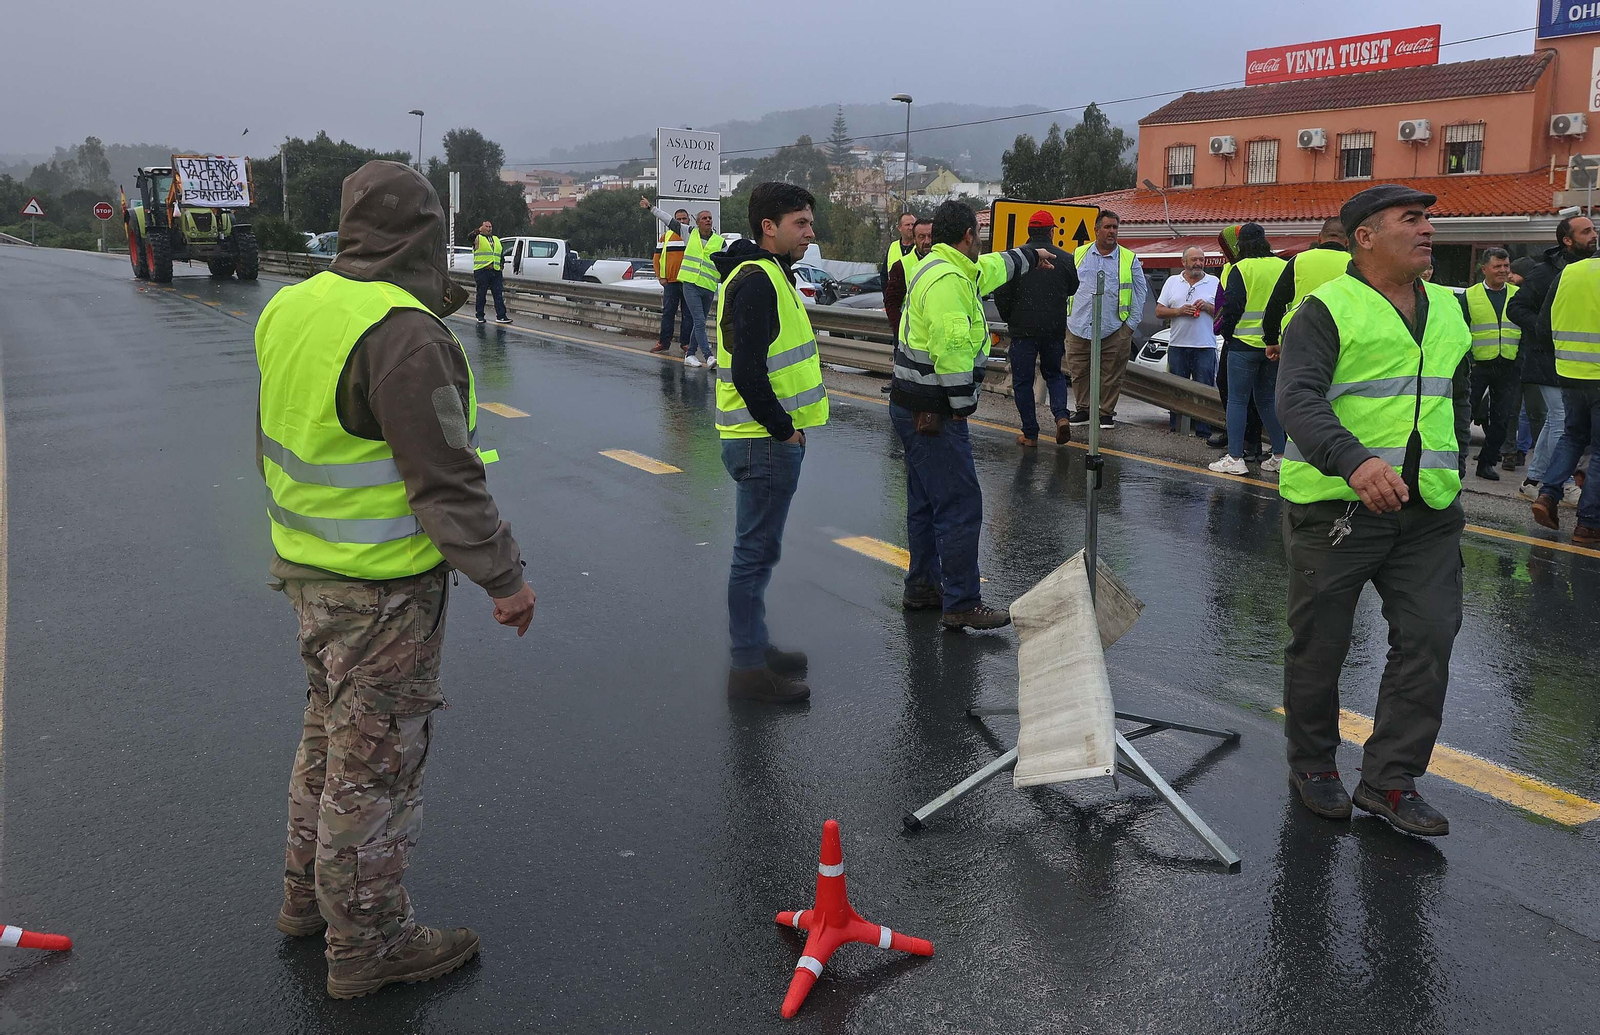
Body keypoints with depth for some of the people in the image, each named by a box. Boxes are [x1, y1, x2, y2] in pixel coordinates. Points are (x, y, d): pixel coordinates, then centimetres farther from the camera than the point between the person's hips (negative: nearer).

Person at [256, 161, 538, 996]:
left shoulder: (293, 308, 4)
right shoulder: (403, 334, -24)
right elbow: (445, 477, -24)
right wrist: (503, 576, -15)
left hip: (308, 566, 9)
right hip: (381, 587, -9)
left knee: (330, 732, 24)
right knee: (375, 759, 5)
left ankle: (308, 894, 41)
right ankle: (366, 942, 20)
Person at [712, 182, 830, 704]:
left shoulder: (767, 275, 16)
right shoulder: (758, 281, -17)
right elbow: (748, 373, -26)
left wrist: (785, 427, 15)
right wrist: (784, 428, -17)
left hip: (770, 439, 11)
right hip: (765, 443, -11)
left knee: (758, 550, 19)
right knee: (756, 552, -2)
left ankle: (754, 647, 32)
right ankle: (749, 669, 7)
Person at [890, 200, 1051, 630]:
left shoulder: (957, 271, 16)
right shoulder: (947, 280, -18)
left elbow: (995, 267, 37)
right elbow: (952, 349, -25)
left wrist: (1030, 255, 51)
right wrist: (963, 406, -18)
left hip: (915, 410, 11)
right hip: (933, 413, -11)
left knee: (927, 501, 19)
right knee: (960, 505, -9)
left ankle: (922, 587, 31)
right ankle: (961, 606, -5)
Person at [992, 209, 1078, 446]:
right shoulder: (1065, 259, 0)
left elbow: (1001, 294, -6)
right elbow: (1073, 289, 14)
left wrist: (1009, 319, 10)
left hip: (1023, 329, -3)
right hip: (1055, 329, 3)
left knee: (1022, 380, 7)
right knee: (1054, 374, 21)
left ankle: (1030, 434, 6)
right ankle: (1062, 415, -3)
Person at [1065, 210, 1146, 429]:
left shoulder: (1129, 259, 4)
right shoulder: (1079, 254, 9)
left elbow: (1141, 292, 7)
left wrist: (1132, 323, 1)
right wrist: (1067, 315, 8)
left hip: (1114, 330, -1)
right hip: (1079, 328, 2)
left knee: (1111, 375, 2)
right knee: (1078, 372, 6)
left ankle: (1107, 412, 14)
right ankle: (1083, 409, 19)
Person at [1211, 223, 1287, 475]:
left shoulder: (1241, 269, -8)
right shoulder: (1284, 267, 7)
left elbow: (1232, 307, -12)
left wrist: (1227, 333, 3)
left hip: (1245, 343, -5)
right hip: (1275, 345, 5)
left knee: (1237, 400, 0)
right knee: (1268, 400, 15)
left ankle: (1235, 458, -4)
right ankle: (1279, 455, 13)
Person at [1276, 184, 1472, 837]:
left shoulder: (1448, 310, 14)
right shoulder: (1327, 309, -9)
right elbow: (1298, 398, -23)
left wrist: (1451, 475, 18)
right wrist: (1354, 461, -38)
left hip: (1428, 513, 6)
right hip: (1335, 507, -5)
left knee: (1429, 640, 0)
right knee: (1319, 645, 6)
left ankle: (1390, 779, 12)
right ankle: (1312, 766, 25)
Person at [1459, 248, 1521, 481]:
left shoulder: (1519, 295, 10)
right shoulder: (1469, 296, 3)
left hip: (1509, 368, 3)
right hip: (1478, 366, -3)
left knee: (1502, 418, 6)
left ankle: (1487, 462, 16)